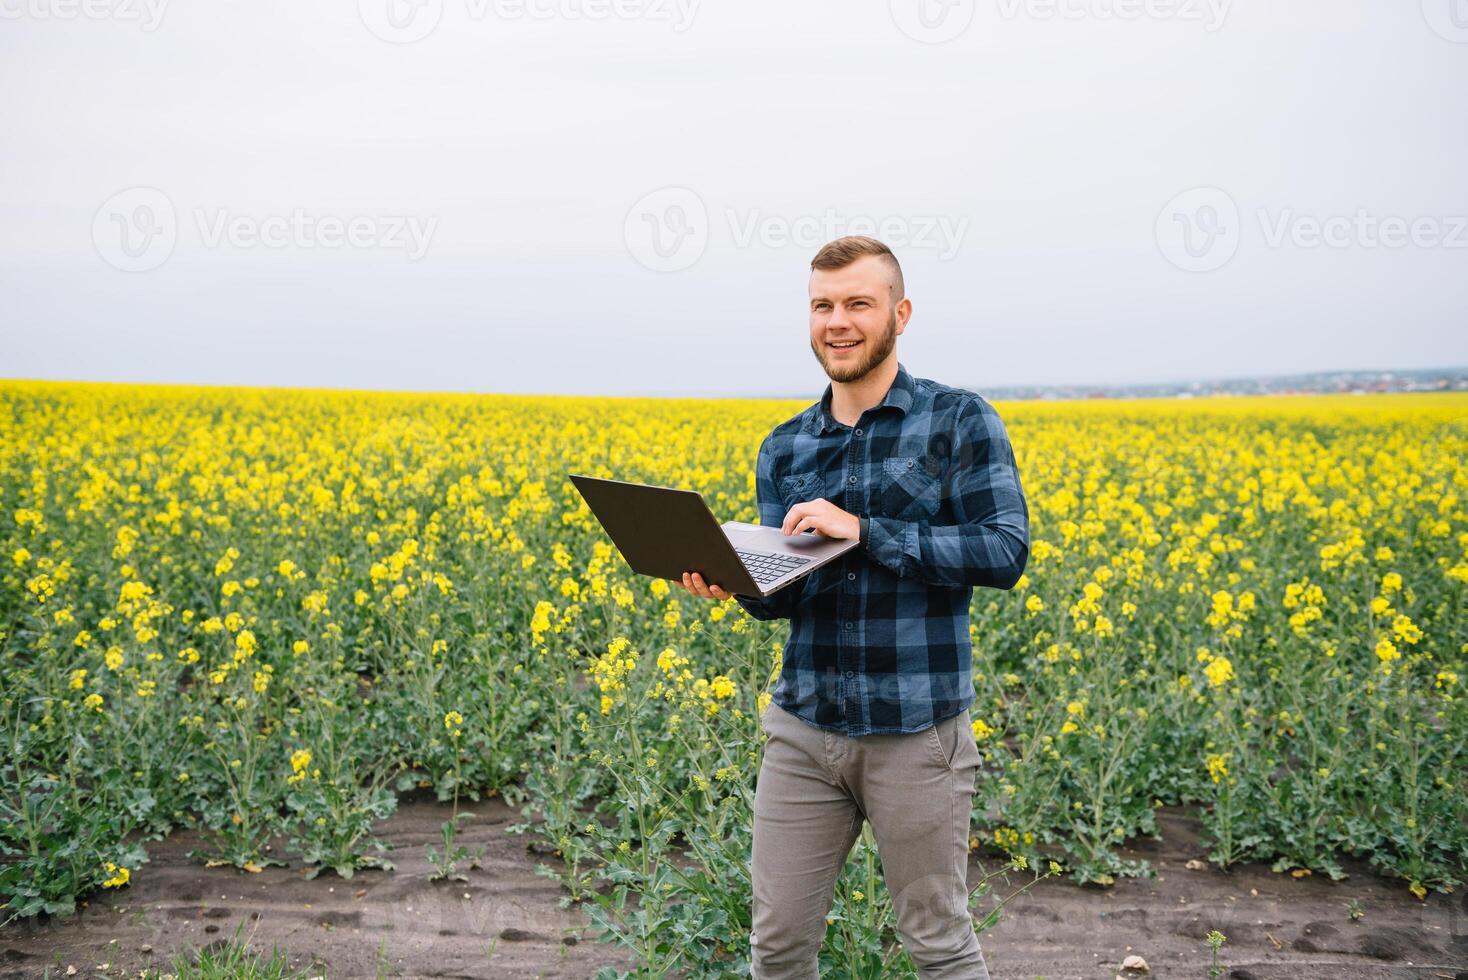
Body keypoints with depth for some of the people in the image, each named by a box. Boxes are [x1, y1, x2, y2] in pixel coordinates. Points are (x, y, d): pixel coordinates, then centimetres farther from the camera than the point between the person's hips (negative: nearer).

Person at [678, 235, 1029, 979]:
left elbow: (1005, 553, -14)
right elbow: (783, 592, 8)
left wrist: (864, 530, -21)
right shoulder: (783, 449, 9)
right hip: (803, 728, 4)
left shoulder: (960, 421, -4)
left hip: (916, 731, -4)